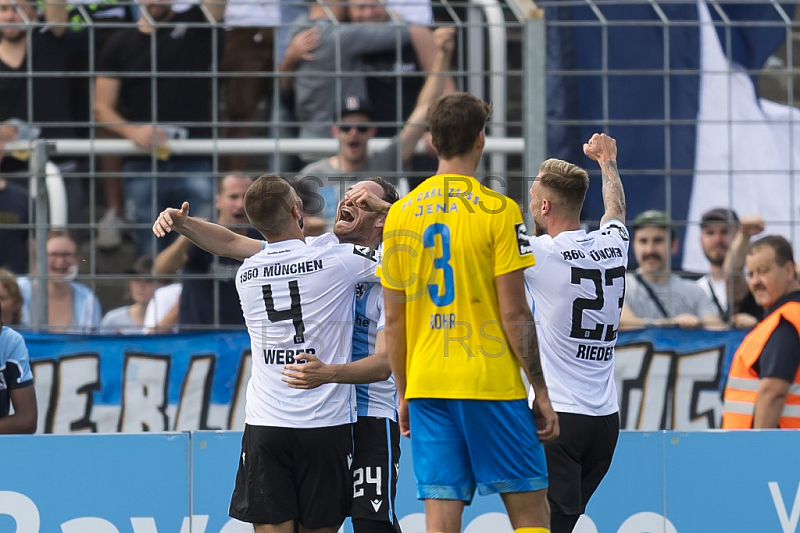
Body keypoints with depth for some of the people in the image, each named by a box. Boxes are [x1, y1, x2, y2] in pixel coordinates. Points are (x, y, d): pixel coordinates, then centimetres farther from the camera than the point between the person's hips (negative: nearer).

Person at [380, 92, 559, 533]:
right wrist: (541, 392, -3)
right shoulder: (498, 211, -7)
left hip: (426, 387, 4)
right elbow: (514, 314, -9)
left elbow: (393, 319, 9)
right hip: (492, 384, -4)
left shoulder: (400, 214, 6)